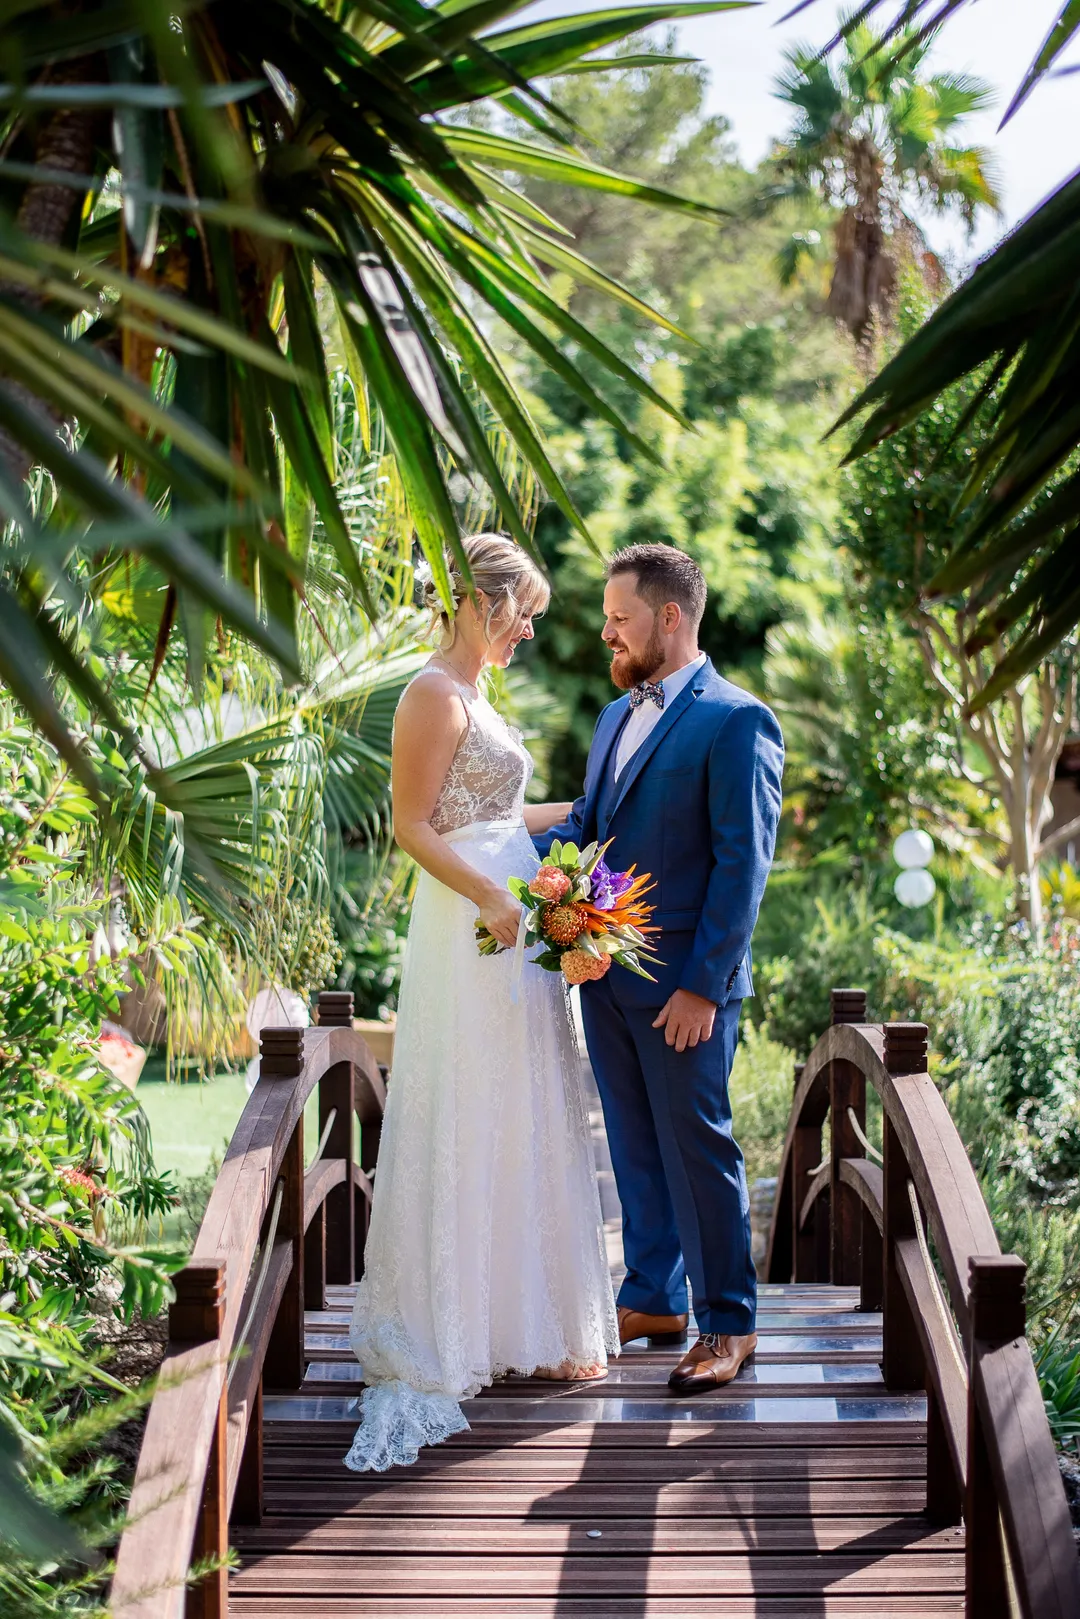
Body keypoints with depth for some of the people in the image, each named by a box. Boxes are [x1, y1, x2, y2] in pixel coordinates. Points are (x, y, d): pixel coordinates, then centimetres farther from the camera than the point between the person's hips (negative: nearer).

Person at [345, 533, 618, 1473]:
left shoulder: (472, 696, 16)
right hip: (469, 936, -10)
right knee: (469, 1127, -3)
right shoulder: (435, 696, -13)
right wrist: (489, 898, -25)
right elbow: (413, 826, -17)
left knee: (526, 1125, 13)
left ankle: (525, 1322, 21)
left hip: (511, 929, 10)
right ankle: (452, 1332, 6)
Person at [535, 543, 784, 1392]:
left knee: (697, 1148, -1)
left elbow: (743, 865, -15)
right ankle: (654, 1299, 26)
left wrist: (702, 986, -18)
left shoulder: (737, 722, -12)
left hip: (684, 986, -8)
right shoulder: (616, 716, 14)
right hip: (607, 974, 8)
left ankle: (727, 1322, 10)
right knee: (636, 1146, 15)